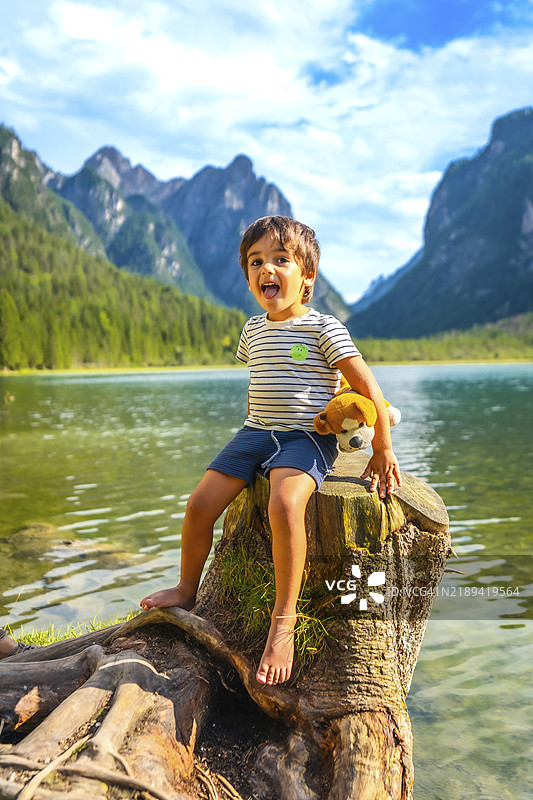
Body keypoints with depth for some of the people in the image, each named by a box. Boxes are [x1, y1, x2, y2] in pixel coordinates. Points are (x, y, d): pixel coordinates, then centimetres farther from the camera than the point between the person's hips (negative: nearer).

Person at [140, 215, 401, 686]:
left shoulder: (323, 328, -8)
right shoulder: (253, 331, 12)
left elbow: (368, 387, -8)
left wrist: (383, 450, -8)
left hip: (307, 437, -6)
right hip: (256, 433, 6)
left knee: (285, 502, -35)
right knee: (200, 504, -5)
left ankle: (284, 621, -23)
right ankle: (187, 589, 23)